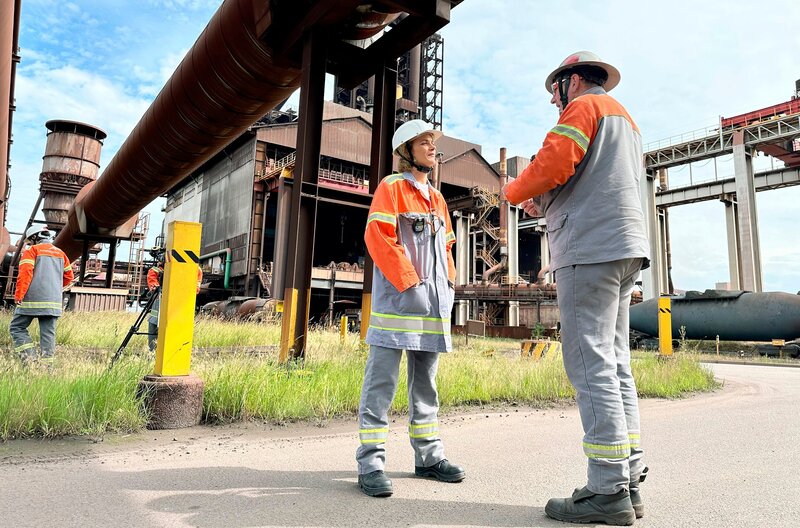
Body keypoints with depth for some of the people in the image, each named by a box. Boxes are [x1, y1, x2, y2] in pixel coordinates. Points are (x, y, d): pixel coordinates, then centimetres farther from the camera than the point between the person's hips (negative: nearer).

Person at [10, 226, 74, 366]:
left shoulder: (32, 251, 0)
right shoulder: (60, 253, 17)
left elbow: (25, 274, -11)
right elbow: (69, 276, 19)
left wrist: (18, 296, -10)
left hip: (32, 299, -5)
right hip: (54, 302, 5)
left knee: (16, 327, 6)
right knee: (48, 332, 5)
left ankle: (30, 357, -9)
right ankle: (46, 363, 1)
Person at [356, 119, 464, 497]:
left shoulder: (436, 198, 22)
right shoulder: (391, 188, 1)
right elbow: (378, 237, -11)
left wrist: (447, 282, 8)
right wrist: (409, 281, -16)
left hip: (433, 303, 8)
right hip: (397, 299, -7)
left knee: (426, 383, 12)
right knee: (381, 380, -6)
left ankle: (429, 456, 22)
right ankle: (371, 463, 0)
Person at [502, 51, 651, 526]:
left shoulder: (584, 106, 2)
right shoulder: (625, 118, 31)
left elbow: (553, 164, -12)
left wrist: (515, 191, 6)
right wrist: (549, 205, 21)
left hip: (591, 247, -10)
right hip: (624, 249, 10)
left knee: (591, 364, -11)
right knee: (614, 362, 7)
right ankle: (629, 480, 9)